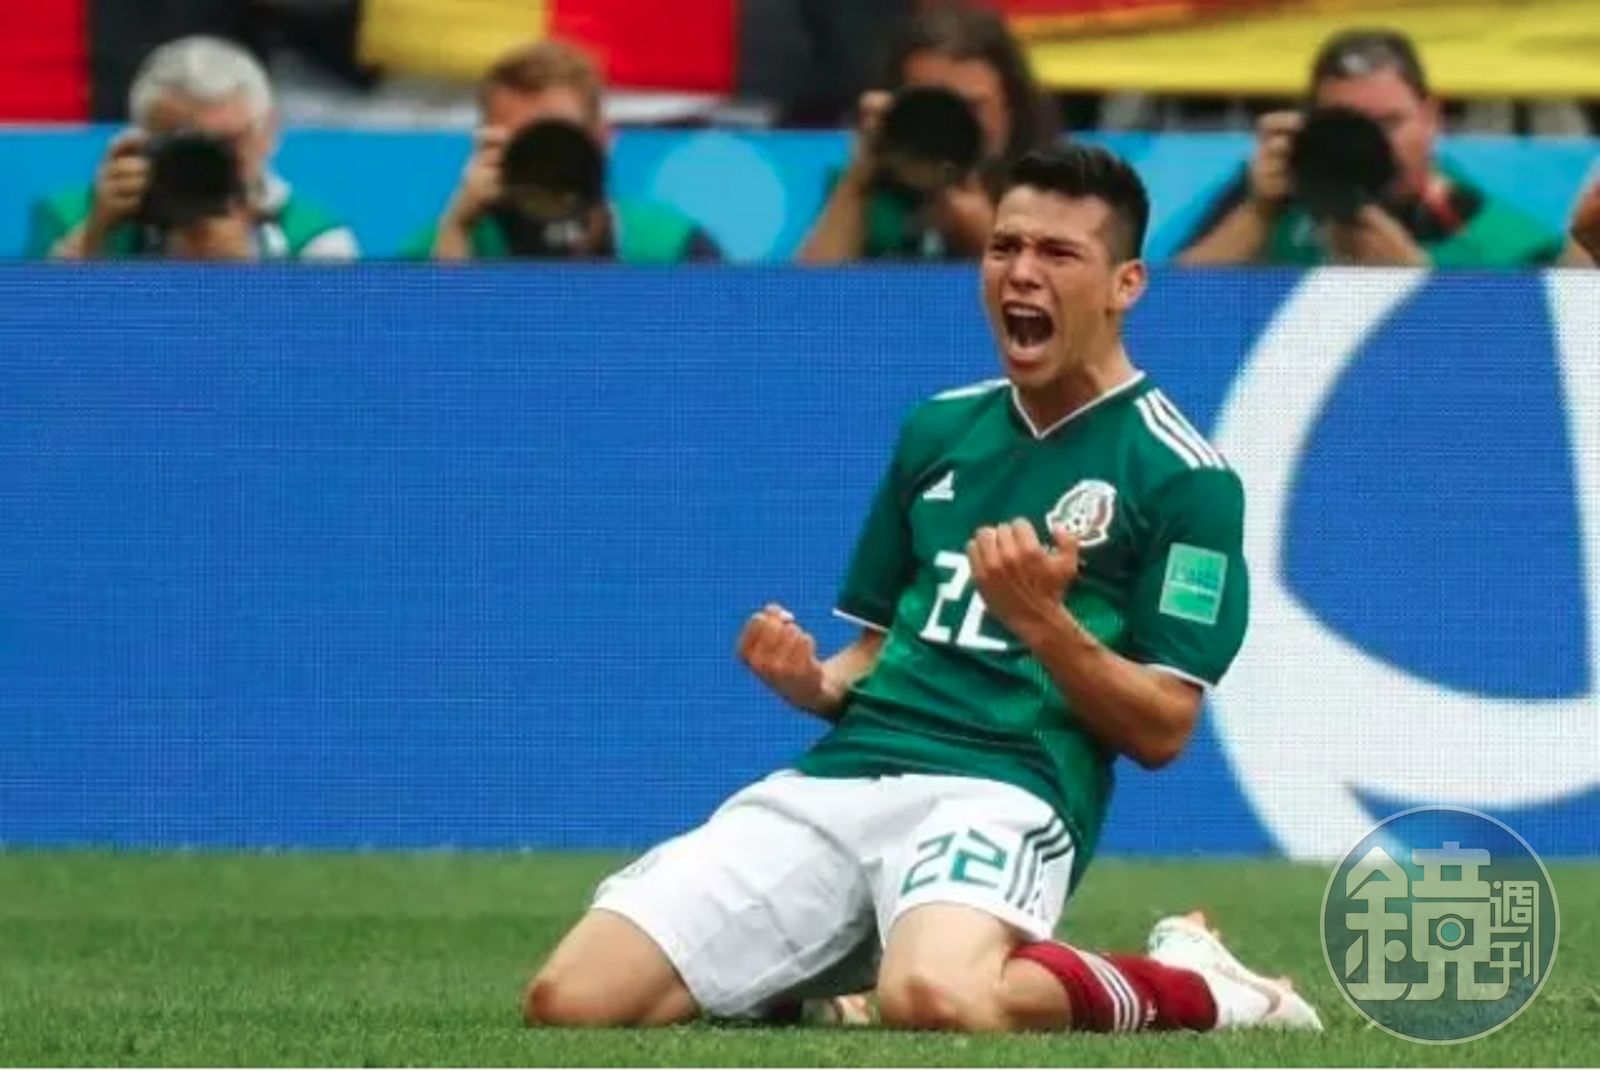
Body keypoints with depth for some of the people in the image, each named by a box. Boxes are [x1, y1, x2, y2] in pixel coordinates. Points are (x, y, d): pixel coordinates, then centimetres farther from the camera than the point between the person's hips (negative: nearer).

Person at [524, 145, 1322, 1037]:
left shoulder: (1182, 476, 2)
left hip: (1003, 791, -6)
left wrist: (1044, 622, -19)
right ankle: (823, 980, 16)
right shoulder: (938, 430, 21)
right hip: (839, 776, 6)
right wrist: (811, 682, 3)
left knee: (936, 999, -41)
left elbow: (1161, 731, -2)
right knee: (572, 1001, -13)